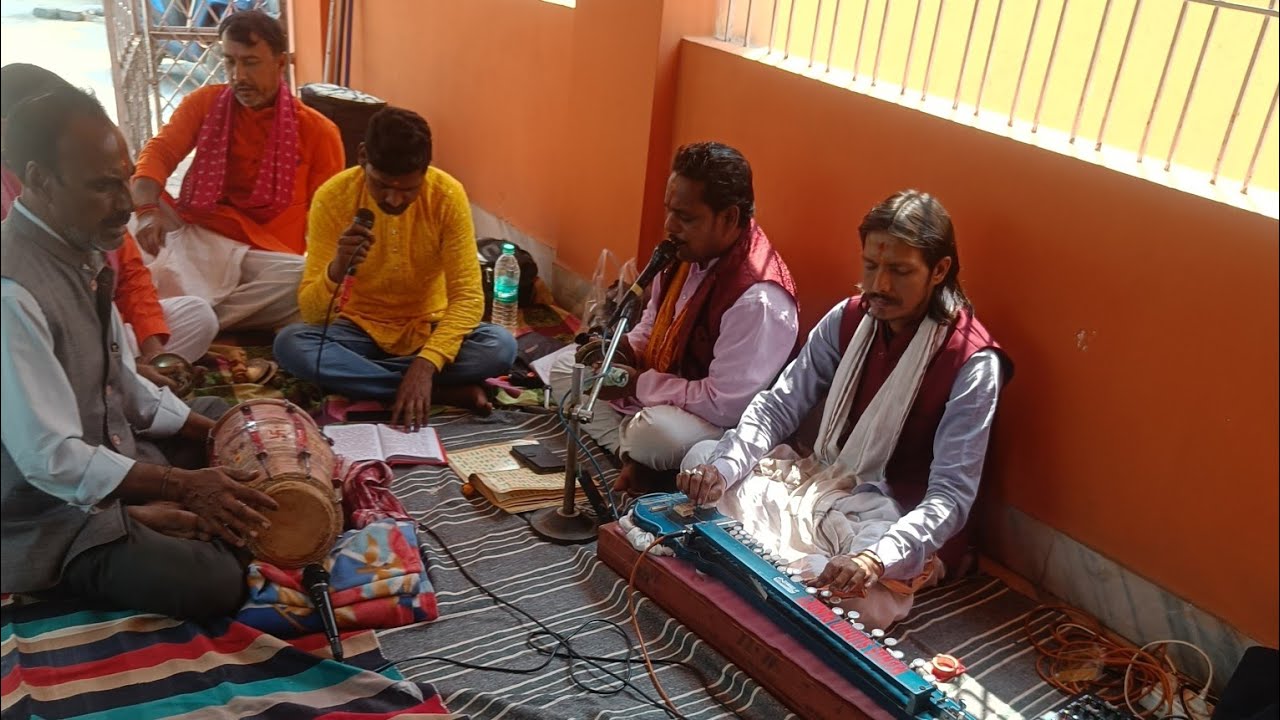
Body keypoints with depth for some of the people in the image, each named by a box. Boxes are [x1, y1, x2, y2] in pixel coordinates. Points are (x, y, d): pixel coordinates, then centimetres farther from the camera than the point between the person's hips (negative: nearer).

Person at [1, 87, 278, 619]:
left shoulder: (80, 249, 0)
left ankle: (153, 519, 4)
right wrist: (184, 485, -26)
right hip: (54, 510, -9)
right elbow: (51, 460, -28)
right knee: (212, 582, -27)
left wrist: (215, 432, 1)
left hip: (112, 456, 10)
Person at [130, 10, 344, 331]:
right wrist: (148, 211, -26)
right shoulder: (204, 102, 7)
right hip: (198, 240, 2)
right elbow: (159, 152, -5)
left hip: (266, 256, -2)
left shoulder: (317, 130, 1)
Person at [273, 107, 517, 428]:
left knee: (501, 347, -29)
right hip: (359, 327, 1)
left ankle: (356, 378, -18)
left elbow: (468, 296, -22)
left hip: (430, 328, 0)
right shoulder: (332, 197, -19)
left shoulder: (448, 195, -19)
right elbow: (310, 310, -19)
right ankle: (446, 391, -25)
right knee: (290, 344, -30)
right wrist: (336, 271, -42)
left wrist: (425, 364, -37)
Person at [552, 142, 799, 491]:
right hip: (658, 390, 9)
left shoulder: (757, 300, -31)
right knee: (565, 369, 9)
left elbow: (726, 406, -30)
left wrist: (639, 384, -21)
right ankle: (630, 454, -8)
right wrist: (624, 348, -8)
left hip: (716, 423, -9)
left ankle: (632, 450, -2)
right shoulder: (687, 251, -5)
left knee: (653, 433, -39)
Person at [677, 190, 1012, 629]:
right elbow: (778, 406, -5)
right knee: (702, 458, -4)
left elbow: (952, 494, -27)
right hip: (823, 482, 6)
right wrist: (723, 468, -24)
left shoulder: (971, 363, -22)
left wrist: (877, 558, -44)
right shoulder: (849, 318, -4)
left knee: (859, 590, -36)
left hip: (901, 523, -5)